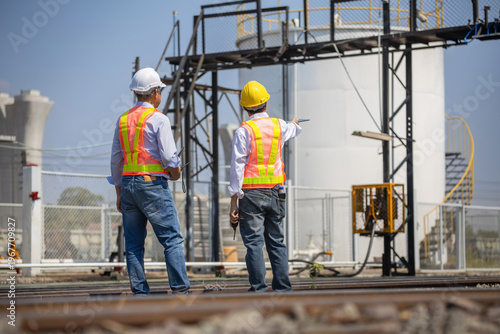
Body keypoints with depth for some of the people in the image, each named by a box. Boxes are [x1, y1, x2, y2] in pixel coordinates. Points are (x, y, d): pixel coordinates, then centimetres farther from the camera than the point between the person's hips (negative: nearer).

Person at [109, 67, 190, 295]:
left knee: (133, 243, 6)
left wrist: (119, 194, 18)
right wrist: (175, 172, 8)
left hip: (128, 183, 6)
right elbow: (169, 157, -14)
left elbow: (116, 160, 14)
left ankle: (139, 292, 4)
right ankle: (180, 290, -11)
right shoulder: (158, 119, -7)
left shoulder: (123, 120, 12)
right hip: (153, 183, -6)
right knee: (172, 239, -4)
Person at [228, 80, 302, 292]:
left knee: (254, 242, -5)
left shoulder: (244, 131, -7)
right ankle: (282, 287, 9)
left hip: (252, 194, -5)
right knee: (276, 242, 11)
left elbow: (237, 166, -10)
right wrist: (295, 124, 61)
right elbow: (291, 131, 35)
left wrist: (234, 201, -8)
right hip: (275, 193, 5)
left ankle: (259, 288, -10)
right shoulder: (279, 126, 8)